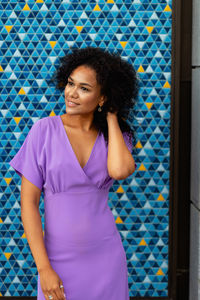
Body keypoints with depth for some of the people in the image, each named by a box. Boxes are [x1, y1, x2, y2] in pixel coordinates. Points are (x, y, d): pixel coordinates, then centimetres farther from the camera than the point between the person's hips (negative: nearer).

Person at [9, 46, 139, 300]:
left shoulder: (116, 135, 1)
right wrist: (43, 268, -11)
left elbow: (120, 171, -23)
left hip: (105, 259, 2)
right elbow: (29, 202, -8)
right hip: (59, 259, -2)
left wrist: (112, 118, -9)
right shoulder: (45, 130, -7)